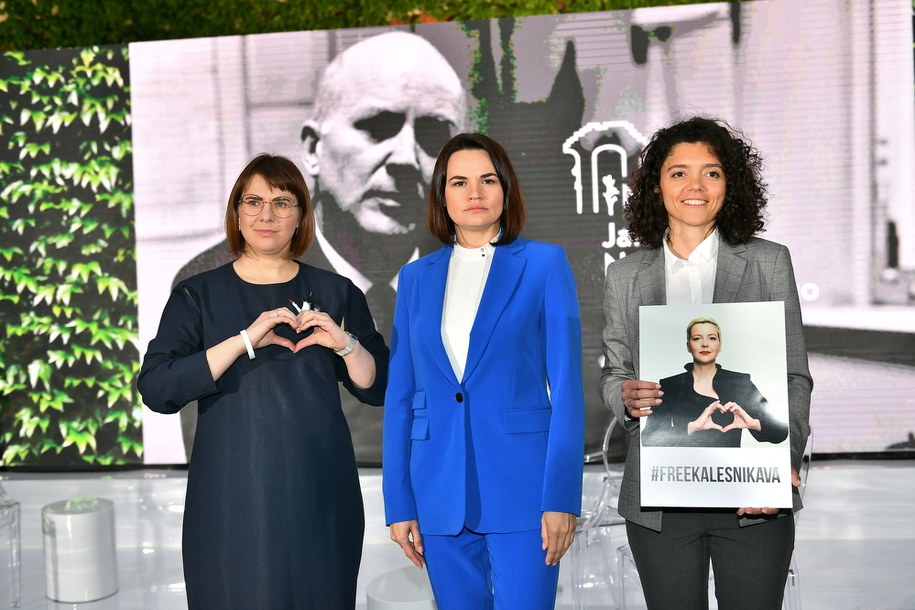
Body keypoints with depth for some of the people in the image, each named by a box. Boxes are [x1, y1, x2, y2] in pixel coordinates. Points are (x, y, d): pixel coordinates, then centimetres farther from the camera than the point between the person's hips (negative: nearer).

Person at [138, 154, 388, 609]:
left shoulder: (336, 294, 8)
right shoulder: (197, 296, 3)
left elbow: (378, 389, 9)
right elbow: (156, 390, -10)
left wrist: (346, 344, -10)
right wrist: (246, 340, -17)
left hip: (319, 493, 2)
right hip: (232, 495, -1)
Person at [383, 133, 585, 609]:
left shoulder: (544, 264, 0)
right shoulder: (416, 278, 9)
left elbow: (566, 385, -4)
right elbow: (399, 396, 9)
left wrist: (562, 497, -10)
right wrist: (399, 503, 5)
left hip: (521, 484, -3)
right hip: (440, 492, 3)